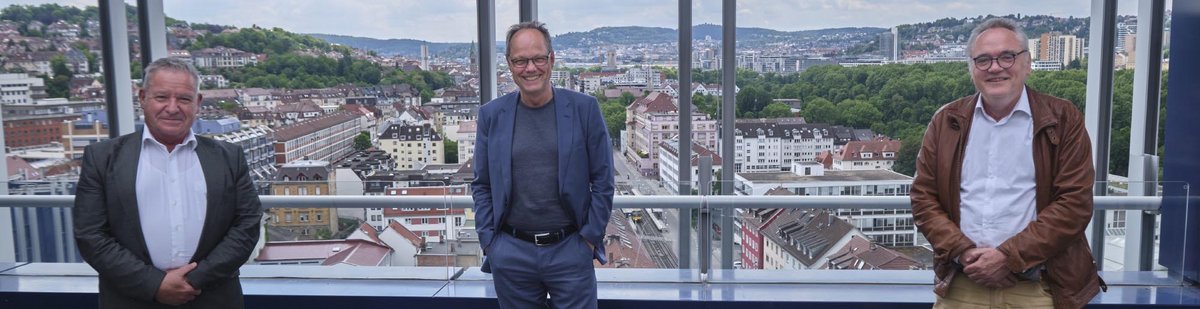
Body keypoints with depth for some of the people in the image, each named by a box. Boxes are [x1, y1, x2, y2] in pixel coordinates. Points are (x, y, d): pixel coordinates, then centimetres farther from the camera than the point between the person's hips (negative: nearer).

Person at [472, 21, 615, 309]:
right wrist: (488, 242, 1)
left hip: (571, 250, -1)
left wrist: (590, 237, -3)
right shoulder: (491, 115, 3)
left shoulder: (584, 108, -3)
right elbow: (481, 185, 8)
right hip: (511, 253, 2)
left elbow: (602, 181, 0)